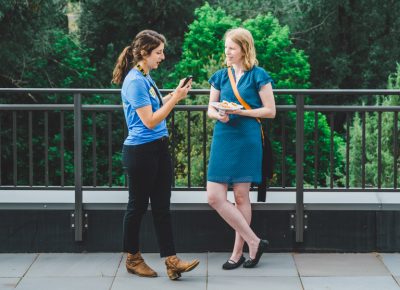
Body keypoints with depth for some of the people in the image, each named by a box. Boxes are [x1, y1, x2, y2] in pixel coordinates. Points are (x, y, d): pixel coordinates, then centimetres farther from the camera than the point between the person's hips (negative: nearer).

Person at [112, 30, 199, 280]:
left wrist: (174, 95, 8)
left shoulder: (146, 77, 10)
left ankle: (171, 260, 1)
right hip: (140, 152, -9)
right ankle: (133, 259, 19)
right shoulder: (134, 81, -18)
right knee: (138, 206, 5)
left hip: (159, 148, 9)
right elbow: (149, 121, -19)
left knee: (162, 206, 3)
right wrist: (175, 99, -17)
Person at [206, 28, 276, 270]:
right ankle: (254, 242, 5)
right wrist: (219, 114, -9)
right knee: (214, 196, -4)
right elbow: (210, 108, 14)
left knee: (242, 196, 1)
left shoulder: (258, 75, -3)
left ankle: (238, 252, 12)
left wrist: (240, 111, -14)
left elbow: (270, 111, -5)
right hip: (223, 138, 5)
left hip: (247, 139, -5)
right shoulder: (220, 76, 11)